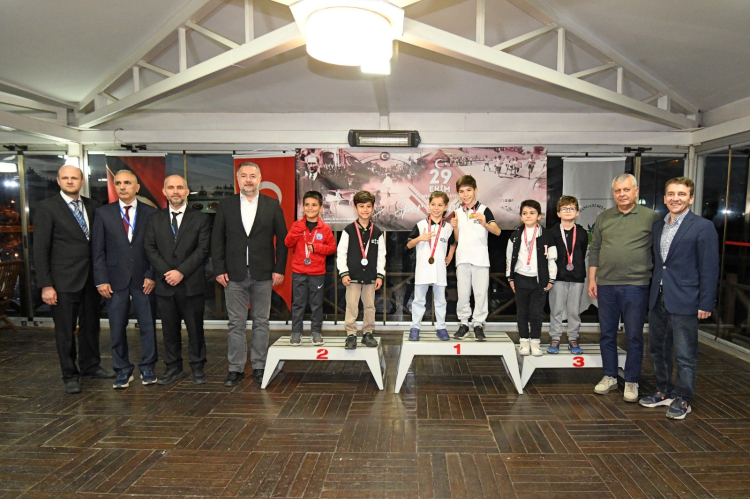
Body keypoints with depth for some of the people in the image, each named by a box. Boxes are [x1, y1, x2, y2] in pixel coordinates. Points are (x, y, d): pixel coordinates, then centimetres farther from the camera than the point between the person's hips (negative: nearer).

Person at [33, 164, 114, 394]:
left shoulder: (92, 206, 7)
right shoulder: (47, 208, -6)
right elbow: (40, 249, -8)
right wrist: (46, 285, -12)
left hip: (91, 278, 5)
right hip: (64, 280, -4)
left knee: (91, 325, 16)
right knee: (65, 330, 7)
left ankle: (90, 366, 33)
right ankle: (70, 375, 21)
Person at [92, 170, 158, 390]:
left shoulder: (150, 213, 3)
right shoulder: (103, 213, 5)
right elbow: (98, 250, 3)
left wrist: (151, 276, -6)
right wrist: (101, 280, -3)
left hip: (143, 279, -1)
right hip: (116, 279, 1)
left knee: (148, 326, 4)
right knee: (117, 329, 6)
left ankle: (147, 368, 19)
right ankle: (123, 370, 21)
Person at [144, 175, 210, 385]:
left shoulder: (200, 218, 3)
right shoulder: (155, 219, 11)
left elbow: (202, 249, -5)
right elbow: (150, 249, 3)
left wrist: (181, 271, -14)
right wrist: (167, 272, -10)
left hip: (192, 284, -2)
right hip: (165, 285, 3)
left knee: (195, 329, 6)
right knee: (169, 329, 11)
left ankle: (197, 367, 19)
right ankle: (173, 368, 24)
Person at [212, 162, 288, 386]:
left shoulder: (272, 205, 3)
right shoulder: (226, 205, 5)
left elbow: (282, 239, 3)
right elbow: (217, 239, 5)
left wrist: (279, 269, -3)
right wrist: (219, 269, -2)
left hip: (263, 275, 0)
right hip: (234, 275, 1)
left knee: (261, 322, 7)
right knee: (236, 324, 7)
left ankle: (259, 366, 19)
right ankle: (236, 368, 17)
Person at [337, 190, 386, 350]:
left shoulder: (377, 232, 4)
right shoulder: (349, 230, -4)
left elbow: (381, 255, 6)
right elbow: (341, 253, -4)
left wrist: (380, 275, 2)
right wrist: (343, 273, -9)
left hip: (370, 276, 3)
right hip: (353, 276, -3)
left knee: (370, 306, 10)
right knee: (351, 306, 0)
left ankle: (368, 333, 23)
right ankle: (351, 335, 10)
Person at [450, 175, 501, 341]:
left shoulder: (483, 210, -3)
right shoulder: (457, 212, 10)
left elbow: (497, 231, -15)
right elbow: (457, 238, 12)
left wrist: (485, 224, -32)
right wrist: (455, 227, -6)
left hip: (480, 257, -3)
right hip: (463, 258, 3)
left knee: (480, 293, 1)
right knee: (463, 293, 6)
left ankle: (478, 324, 11)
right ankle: (464, 324, 16)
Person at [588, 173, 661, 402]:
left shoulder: (651, 217, -1)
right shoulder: (603, 218, 9)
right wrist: (592, 279, 5)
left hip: (635, 286, -3)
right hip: (605, 286, 3)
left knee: (634, 337, 5)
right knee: (607, 334, 11)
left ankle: (631, 382, 19)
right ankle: (610, 377, 26)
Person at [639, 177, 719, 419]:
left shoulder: (703, 227, -6)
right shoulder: (657, 226, 12)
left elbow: (709, 269, -8)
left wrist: (705, 303, -12)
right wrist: (653, 293, 12)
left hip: (684, 301, -6)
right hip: (658, 299, 6)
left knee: (685, 355, 4)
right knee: (658, 349, 15)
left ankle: (682, 399, 18)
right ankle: (664, 391, 31)